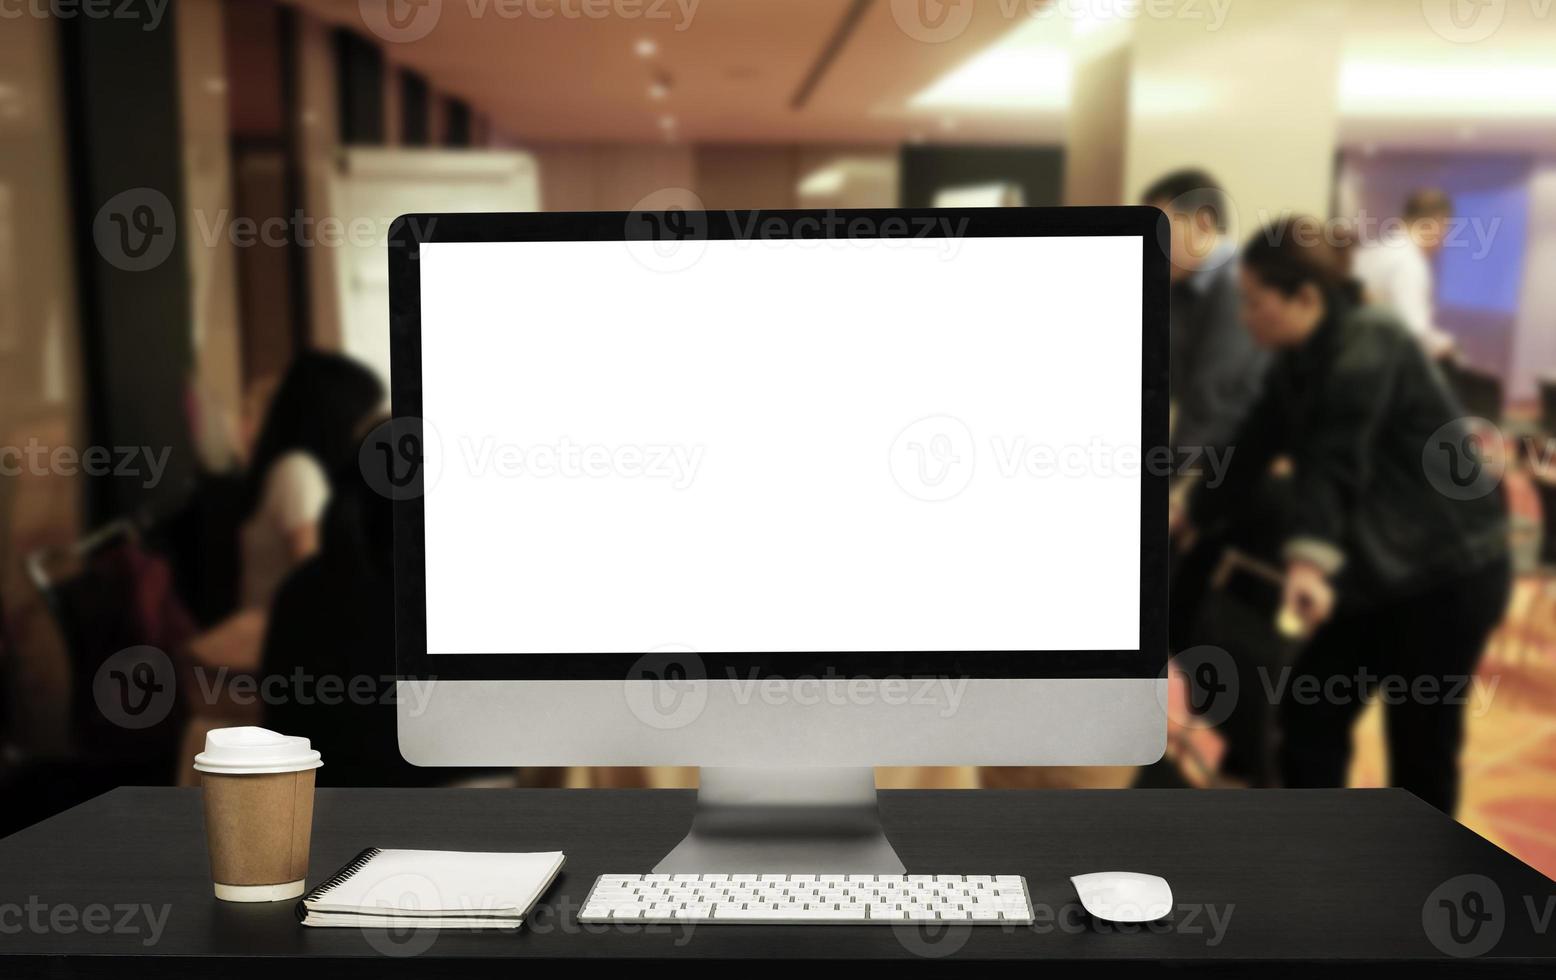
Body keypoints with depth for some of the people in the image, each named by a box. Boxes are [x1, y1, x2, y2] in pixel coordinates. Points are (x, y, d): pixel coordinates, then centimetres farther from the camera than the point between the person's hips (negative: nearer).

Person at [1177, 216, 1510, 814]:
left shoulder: (1368, 346, -21)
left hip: (1450, 570, -8)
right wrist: (1192, 514, 22)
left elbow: (1337, 462, -36)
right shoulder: (1300, 359, 5)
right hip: (1384, 572, 8)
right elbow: (1255, 446, 14)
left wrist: (1309, 562, -48)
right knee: (1308, 709, 6)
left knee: (1421, 740, 1)